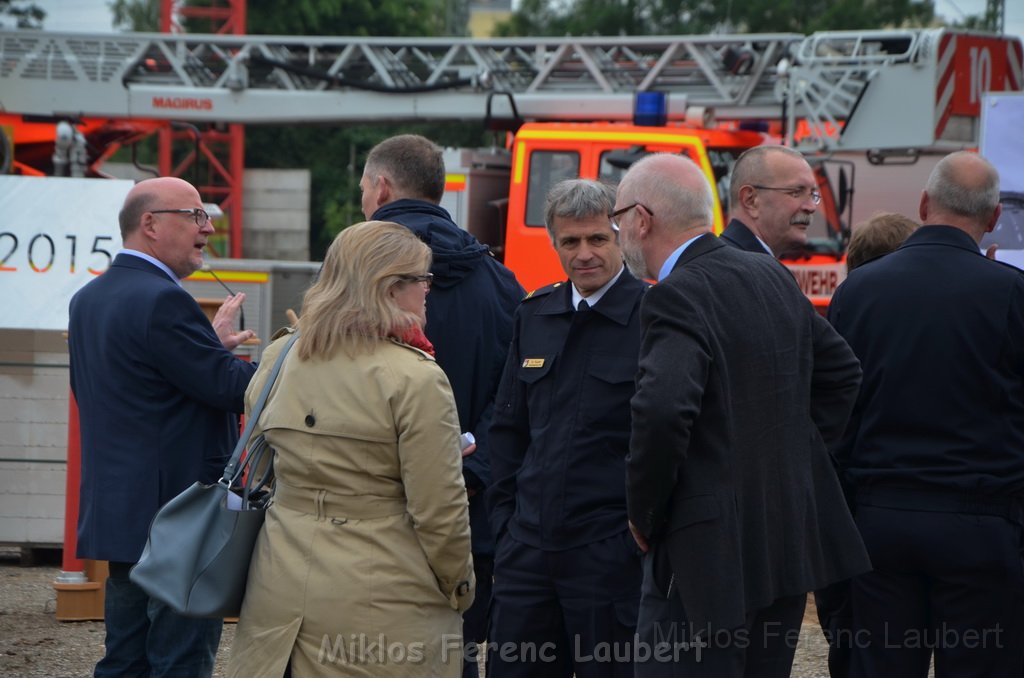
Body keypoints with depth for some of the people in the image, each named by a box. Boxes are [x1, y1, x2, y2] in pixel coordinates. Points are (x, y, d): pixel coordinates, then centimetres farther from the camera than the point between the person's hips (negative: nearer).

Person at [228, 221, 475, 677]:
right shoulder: (416, 379, -14)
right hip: (380, 602, -6)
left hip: (280, 593, 6)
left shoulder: (276, 361, 6)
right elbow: (439, 511, -12)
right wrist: (458, 589, 2)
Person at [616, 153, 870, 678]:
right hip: (791, 545, 9)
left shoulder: (678, 297, -17)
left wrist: (645, 516, -16)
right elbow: (841, 372, 23)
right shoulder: (773, 278, 11)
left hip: (709, 554, -9)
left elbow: (661, 412, -30)